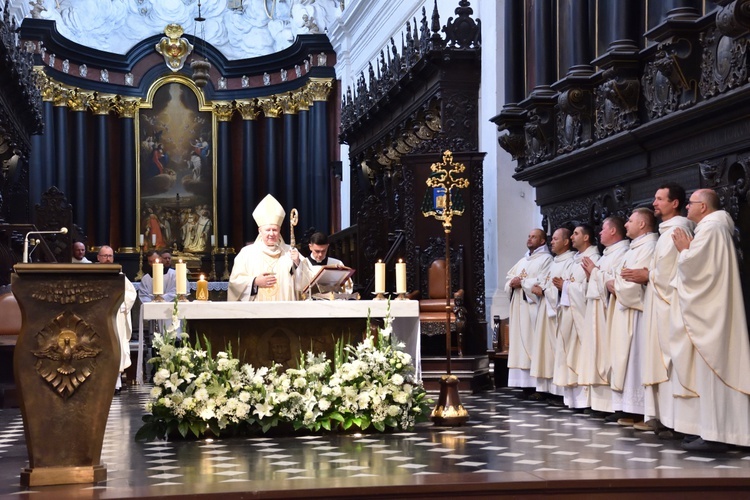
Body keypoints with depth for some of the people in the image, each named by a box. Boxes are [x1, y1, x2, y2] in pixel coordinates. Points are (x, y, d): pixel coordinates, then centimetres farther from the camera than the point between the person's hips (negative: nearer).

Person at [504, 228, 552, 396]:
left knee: (532, 342, -11)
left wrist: (522, 282, -11)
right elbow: (509, 280, 18)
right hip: (518, 307, 7)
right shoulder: (522, 261, 24)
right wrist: (512, 283, -4)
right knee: (520, 343, 2)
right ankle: (524, 383, 1)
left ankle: (536, 385, -12)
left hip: (533, 307, -7)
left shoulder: (546, 259, 0)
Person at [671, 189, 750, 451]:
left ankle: (714, 434, -9)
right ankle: (714, 429, 11)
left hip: (709, 311, -10)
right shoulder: (716, 227, 18)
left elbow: (691, 265, -21)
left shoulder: (709, 228, -14)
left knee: (711, 367, -9)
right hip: (711, 308, 10)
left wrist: (683, 250, -3)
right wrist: (688, 250, 9)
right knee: (712, 368, 9)